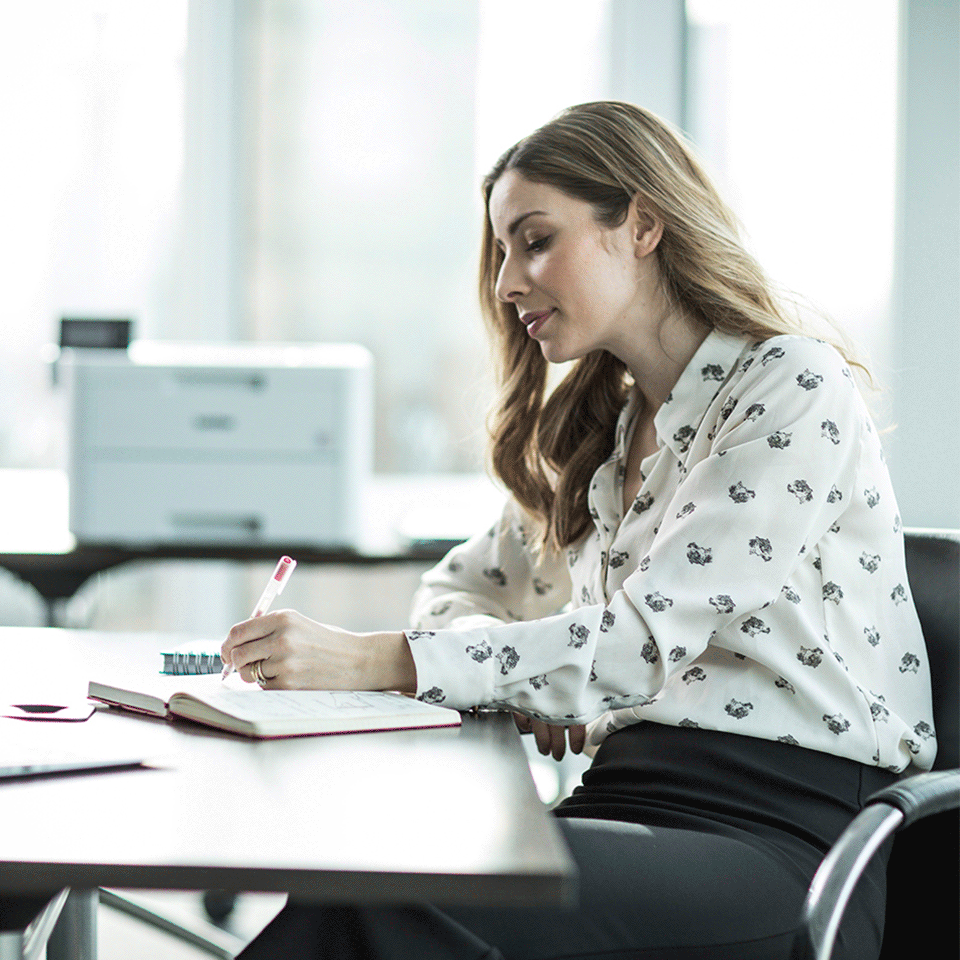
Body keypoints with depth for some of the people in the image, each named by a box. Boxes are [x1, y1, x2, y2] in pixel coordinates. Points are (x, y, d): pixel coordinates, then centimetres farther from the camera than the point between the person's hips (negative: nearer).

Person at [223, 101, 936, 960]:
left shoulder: (796, 390, -5)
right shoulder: (604, 428, 21)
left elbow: (645, 639, -15)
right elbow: (464, 589, 28)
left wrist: (378, 661, -20)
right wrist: (537, 694, 3)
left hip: (784, 836, -6)